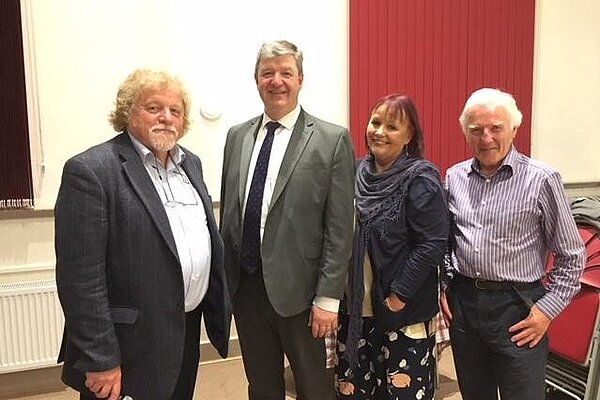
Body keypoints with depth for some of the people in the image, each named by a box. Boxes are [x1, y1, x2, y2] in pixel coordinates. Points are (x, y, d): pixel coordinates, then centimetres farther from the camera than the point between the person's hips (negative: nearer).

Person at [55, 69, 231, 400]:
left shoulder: (190, 163, 8)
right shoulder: (90, 171, -14)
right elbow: (80, 277, -18)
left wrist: (219, 309, 11)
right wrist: (100, 361, -18)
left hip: (187, 333, 7)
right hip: (130, 351, -7)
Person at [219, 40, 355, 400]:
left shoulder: (333, 140, -8)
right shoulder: (238, 136, 8)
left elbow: (340, 229, -10)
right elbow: (228, 210, 11)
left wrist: (328, 298, -12)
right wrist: (223, 277, 10)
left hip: (299, 289, -4)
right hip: (245, 286, 5)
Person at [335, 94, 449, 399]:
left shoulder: (420, 179, -11)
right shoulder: (358, 173, 5)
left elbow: (432, 245, -16)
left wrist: (398, 297, -16)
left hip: (403, 314, -5)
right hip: (355, 308, 6)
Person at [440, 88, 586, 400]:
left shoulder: (541, 179, -10)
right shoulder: (454, 177, 3)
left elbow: (572, 256, -4)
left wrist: (548, 309, -8)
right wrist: (443, 286, 8)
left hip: (517, 306, -4)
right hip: (462, 302, 4)